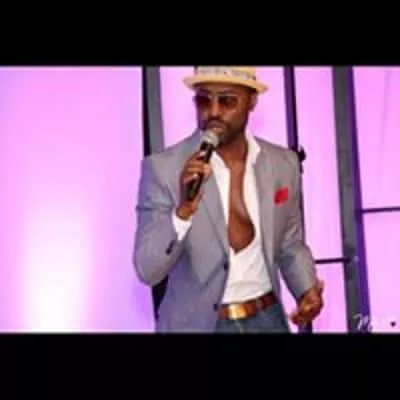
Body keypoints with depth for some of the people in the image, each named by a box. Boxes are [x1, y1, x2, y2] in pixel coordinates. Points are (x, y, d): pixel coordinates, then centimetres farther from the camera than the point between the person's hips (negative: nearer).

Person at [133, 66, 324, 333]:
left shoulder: (283, 163, -3)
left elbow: (290, 246, 9)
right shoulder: (163, 168, -14)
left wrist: (307, 290, -9)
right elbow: (148, 271, -16)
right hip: (195, 324, -3)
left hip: (268, 319, 3)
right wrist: (184, 209, -29)